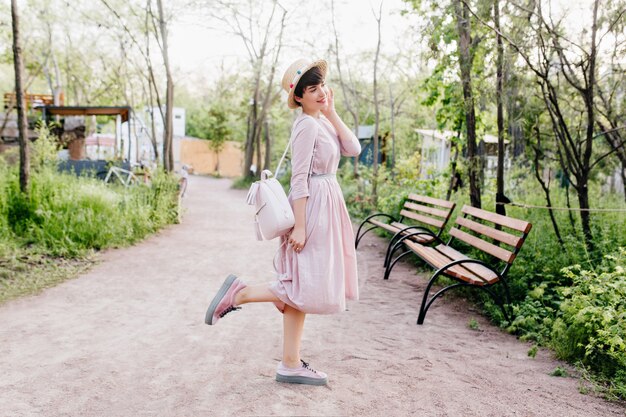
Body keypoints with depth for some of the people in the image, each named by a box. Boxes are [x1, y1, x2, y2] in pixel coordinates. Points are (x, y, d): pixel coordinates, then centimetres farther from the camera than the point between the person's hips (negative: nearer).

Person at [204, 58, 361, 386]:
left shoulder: (323, 121, 14)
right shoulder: (307, 125, -14)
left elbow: (353, 149, 4)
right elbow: (299, 178, -20)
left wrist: (332, 113, 1)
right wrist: (299, 226, -23)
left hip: (326, 203, 10)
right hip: (312, 207, -10)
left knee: (303, 288, 9)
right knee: (310, 288, -8)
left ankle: (291, 365, 16)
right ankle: (240, 293, 0)